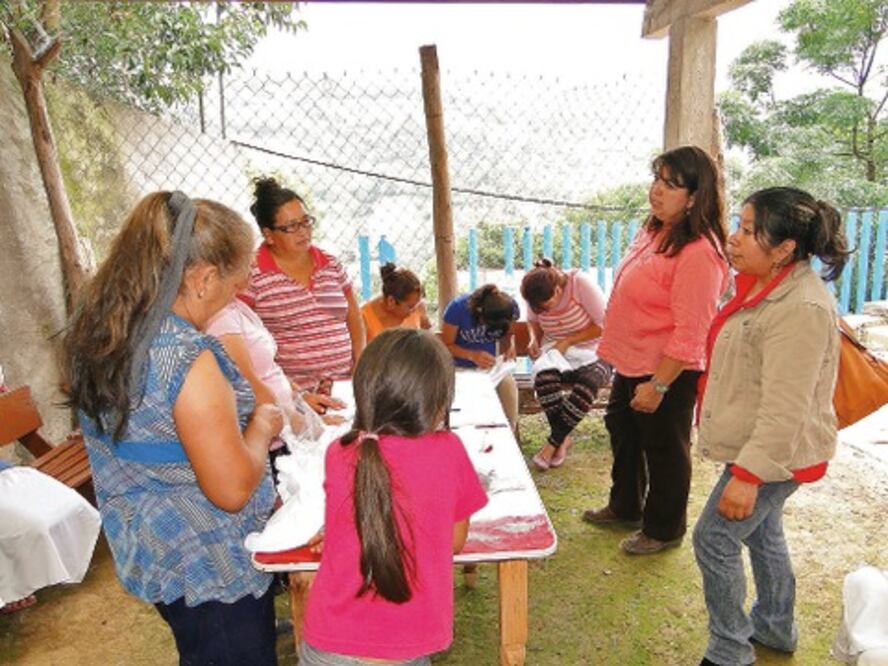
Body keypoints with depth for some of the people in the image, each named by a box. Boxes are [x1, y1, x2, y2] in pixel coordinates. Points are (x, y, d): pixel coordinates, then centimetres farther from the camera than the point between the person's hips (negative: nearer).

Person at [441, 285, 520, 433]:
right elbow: (446, 345, -15)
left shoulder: (510, 307, -16)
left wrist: (510, 346, -20)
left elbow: (508, 334, 3)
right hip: (461, 366, -3)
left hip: (491, 364, 3)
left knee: (508, 385, -20)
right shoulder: (458, 308, -25)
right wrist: (472, 355, -32)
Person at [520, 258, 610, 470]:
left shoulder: (580, 283, -20)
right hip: (556, 352, 3)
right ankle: (563, 438, -15)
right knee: (544, 377, -34)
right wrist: (534, 339, -5)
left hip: (591, 352, -2)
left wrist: (568, 341, -20)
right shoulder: (537, 297, -7)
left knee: (588, 382, -38)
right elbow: (532, 321, 16)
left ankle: (553, 442, -21)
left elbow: (604, 324, -16)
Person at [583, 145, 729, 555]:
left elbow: (689, 334, -27)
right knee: (622, 432, 25)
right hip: (632, 363, 10)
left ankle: (663, 530, 36)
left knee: (664, 451, 11)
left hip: (667, 373, -10)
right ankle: (624, 507, 49)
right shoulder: (654, 229, 3)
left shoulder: (698, 253, -27)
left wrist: (659, 385, -23)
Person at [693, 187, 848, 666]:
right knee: (761, 532, 24)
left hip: (773, 455, -10)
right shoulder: (765, 286, 4)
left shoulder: (799, 309, -28)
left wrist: (748, 473, -27)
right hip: (757, 445, 10)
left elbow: (785, 408, -29)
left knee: (714, 541, 0)